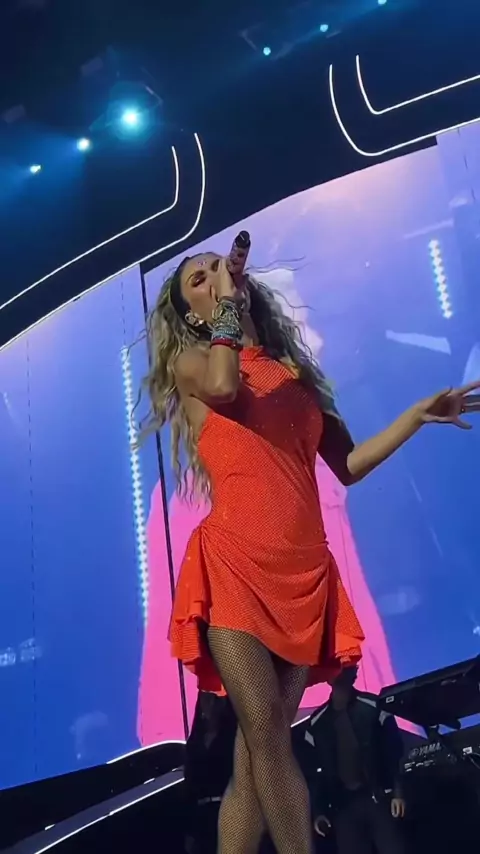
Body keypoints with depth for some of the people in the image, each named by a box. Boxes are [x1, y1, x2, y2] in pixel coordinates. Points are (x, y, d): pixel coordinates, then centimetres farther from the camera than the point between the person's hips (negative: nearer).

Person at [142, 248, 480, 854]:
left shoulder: (292, 370, 21)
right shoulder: (190, 363, 9)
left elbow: (347, 464, 19)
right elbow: (224, 385, -17)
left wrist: (420, 414, 15)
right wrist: (227, 306, -7)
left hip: (304, 571, 4)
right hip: (234, 563, -3)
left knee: (257, 746, 3)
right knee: (264, 730, -14)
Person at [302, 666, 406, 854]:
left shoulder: (374, 708, 2)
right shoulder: (317, 723, 8)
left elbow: (395, 753, 1)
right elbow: (312, 772, 11)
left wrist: (397, 792, -7)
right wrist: (318, 811, 4)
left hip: (378, 797, -2)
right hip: (342, 805, 2)